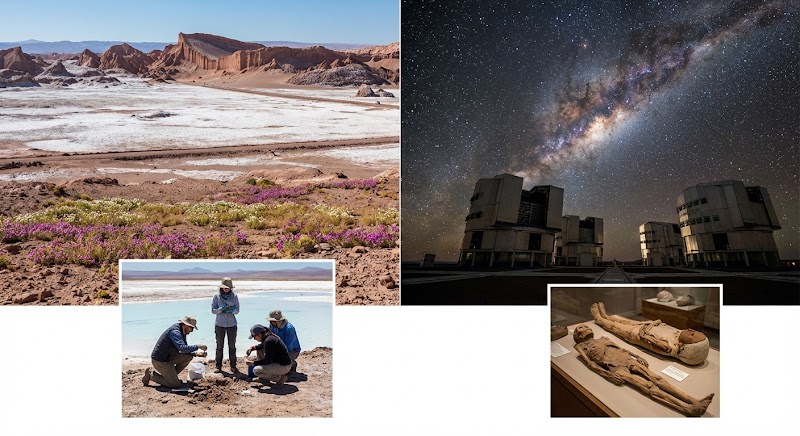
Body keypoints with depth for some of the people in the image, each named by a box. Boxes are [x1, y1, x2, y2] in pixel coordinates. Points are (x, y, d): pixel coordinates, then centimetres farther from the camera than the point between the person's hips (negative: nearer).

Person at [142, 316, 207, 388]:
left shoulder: (182, 332, 6)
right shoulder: (175, 331, -23)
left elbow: (185, 348, 13)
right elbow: (182, 348, -36)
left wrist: (196, 353, -5)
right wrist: (197, 346, -29)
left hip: (169, 357, 9)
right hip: (160, 361, -9)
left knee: (188, 356, -4)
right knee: (176, 384, -10)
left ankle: (171, 375, 7)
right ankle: (151, 374, 3)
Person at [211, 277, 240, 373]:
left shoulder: (234, 297, 1)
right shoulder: (217, 297, 0)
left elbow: (237, 310, 0)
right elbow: (213, 310, -3)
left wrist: (231, 310, -21)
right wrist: (221, 309, -20)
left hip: (232, 324, 1)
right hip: (220, 324, 0)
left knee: (232, 346, 4)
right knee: (219, 346, 4)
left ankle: (233, 366, 11)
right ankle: (218, 366, 12)